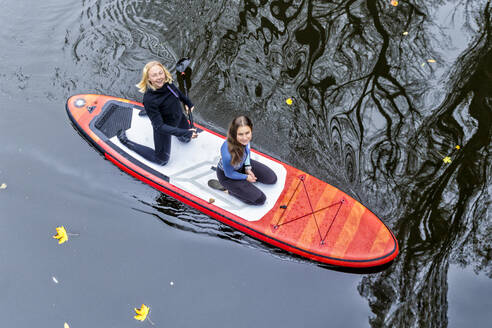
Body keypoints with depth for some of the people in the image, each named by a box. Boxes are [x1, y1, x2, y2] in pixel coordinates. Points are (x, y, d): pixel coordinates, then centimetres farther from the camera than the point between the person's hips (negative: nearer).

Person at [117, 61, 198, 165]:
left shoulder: (167, 82, -20)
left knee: (186, 139, 34)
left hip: (179, 117, 6)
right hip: (163, 126, -6)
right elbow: (159, 126, -35)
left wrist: (187, 102, 17)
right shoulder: (149, 100, -38)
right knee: (161, 160, 10)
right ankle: (125, 141, 20)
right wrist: (183, 132, -42)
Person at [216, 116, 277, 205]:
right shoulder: (227, 153, -44)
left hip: (242, 165, 6)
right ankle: (231, 190, 9)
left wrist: (248, 168, -3)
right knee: (260, 199, -8)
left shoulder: (245, 138, -27)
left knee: (272, 178, 10)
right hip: (227, 175, -6)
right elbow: (229, 174, -24)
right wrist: (246, 177, -9)